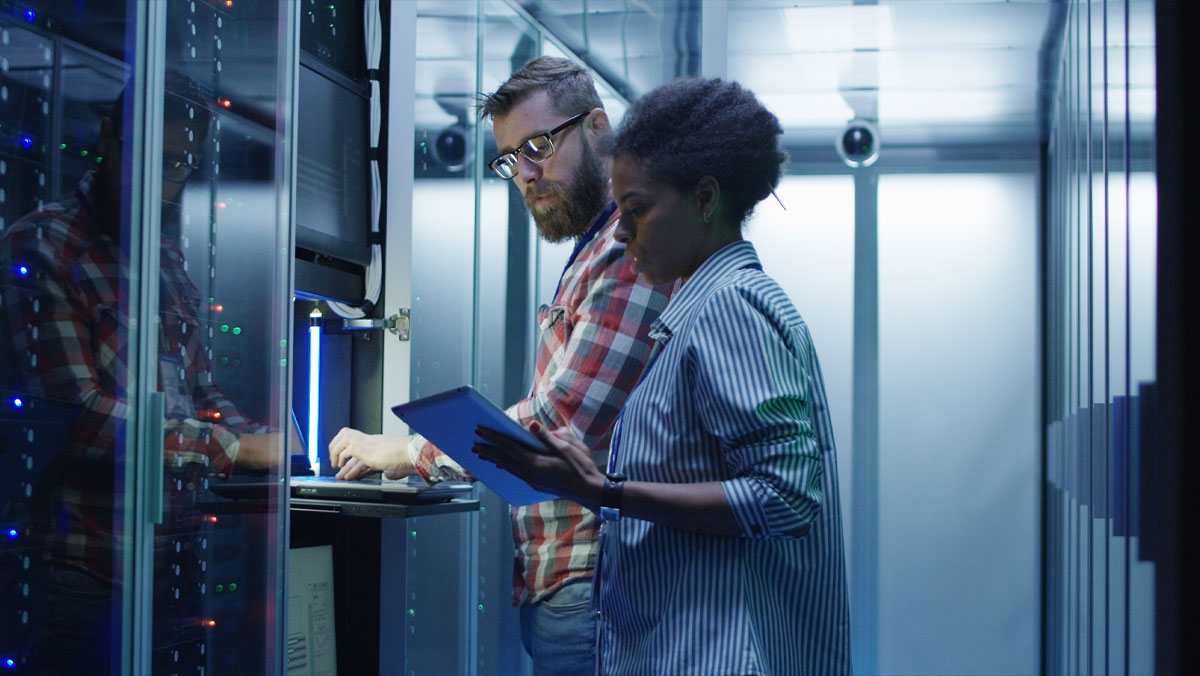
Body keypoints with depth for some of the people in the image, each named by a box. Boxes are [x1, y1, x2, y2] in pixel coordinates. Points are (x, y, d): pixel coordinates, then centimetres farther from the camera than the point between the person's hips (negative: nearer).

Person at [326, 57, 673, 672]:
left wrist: (410, 452, -10)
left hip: (589, 581, -9)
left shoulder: (632, 248, -14)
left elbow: (560, 427, -19)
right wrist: (428, 443, 5)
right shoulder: (590, 252, 19)